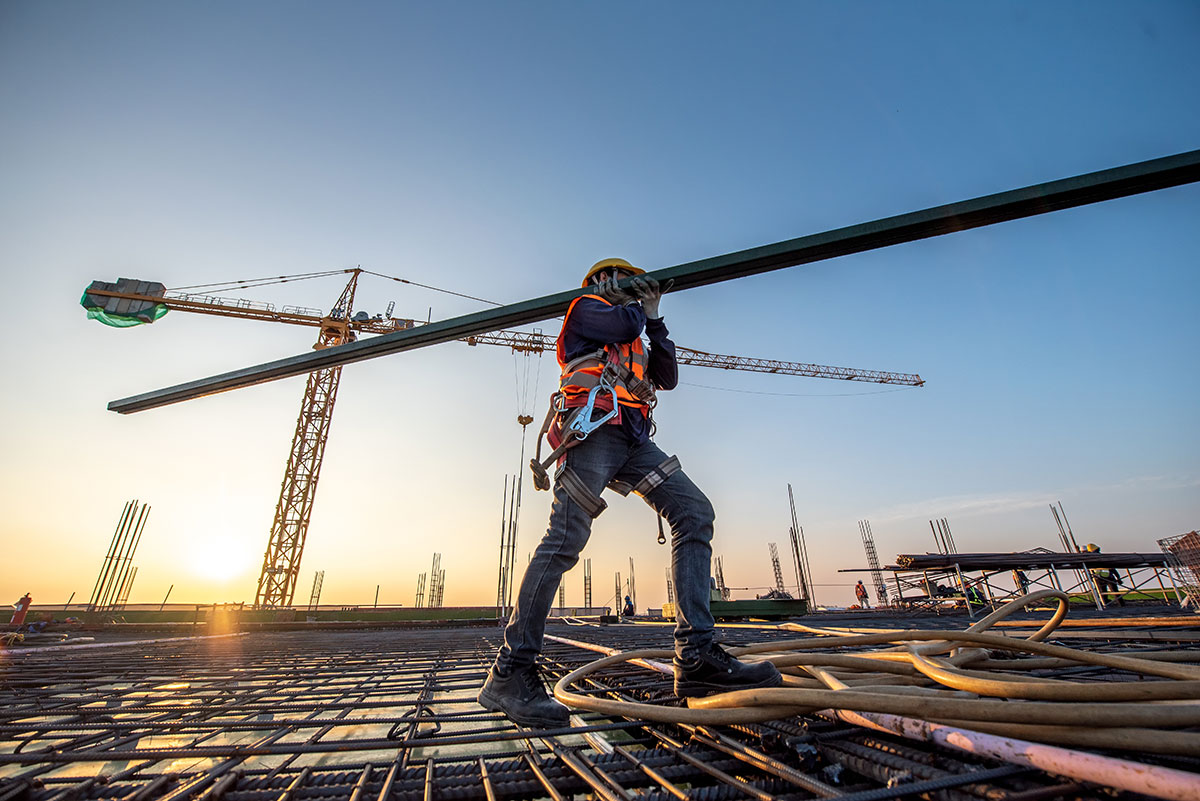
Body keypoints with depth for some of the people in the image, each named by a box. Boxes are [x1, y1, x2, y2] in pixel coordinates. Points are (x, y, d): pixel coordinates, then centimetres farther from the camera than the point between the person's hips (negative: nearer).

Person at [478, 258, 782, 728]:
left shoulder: (633, 341, 39)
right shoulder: (585, 307, 19)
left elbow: (668, 378, 26)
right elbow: (623, 323, -4)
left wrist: (654, 320, 25)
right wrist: (637, 307, 21)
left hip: (632, 440, 7)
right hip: (594, 425, -7)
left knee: (694, 512, -10)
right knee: (566, 538, -19)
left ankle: (695, 656, -15)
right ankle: (510, 672, -12)